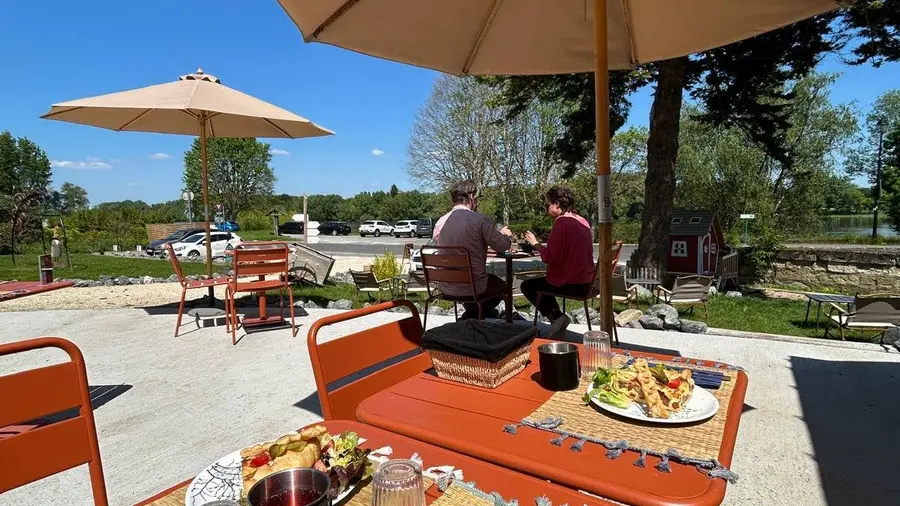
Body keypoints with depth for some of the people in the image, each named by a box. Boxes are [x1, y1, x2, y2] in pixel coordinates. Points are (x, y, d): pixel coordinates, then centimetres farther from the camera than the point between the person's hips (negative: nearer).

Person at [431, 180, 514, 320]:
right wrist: (506, 234, 16)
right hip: (472, 287, -5)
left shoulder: (440, 222, 1)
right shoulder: (480, 220, -15)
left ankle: (471, 317, 33)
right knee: (502, 285, 27)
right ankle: (473, 316, 28)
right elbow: (503, 245, -7)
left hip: (445, 287, 5)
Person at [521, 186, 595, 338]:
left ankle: (556, 317, 2)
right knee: (541, 282, 29)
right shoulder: (583, 222, 10)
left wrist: (535, 243, -4)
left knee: (527, 286, 11)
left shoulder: (561, 222, -16)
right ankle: (558, 318, 22)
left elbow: (550, 258, -19)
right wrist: (540, 245, 13)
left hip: (570, 284, -9)